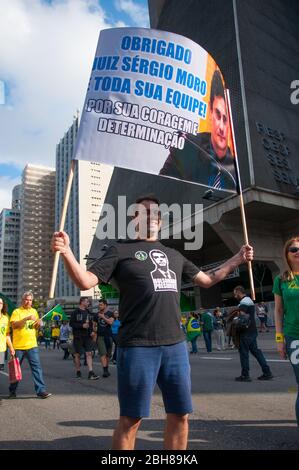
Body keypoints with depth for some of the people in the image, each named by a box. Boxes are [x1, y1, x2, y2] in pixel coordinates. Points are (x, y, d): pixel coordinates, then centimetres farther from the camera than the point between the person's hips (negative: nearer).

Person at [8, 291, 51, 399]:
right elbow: (14, 325, -16)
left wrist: (38, 324, -3)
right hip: (18, 346, -2)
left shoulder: (34, 311, 12)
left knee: (37, 367, -4)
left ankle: (41, 390, -2)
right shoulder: (17, 311, -2)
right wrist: (27, 318, -25)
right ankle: (12, 391, 27)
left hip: (32, 345, 3)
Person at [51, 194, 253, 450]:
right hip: (138, 347, -5)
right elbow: (85, 281, -6)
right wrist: (66, 252, -22)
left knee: (180, 415, 14)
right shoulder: (121, 250, 3)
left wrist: (238, 259, 27)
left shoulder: (174, 254, 18)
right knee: (131, 419, 5)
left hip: (176, 345, 5)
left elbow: (207, 279, 28)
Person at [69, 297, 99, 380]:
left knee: (89, 353, -3)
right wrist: (82, 325, -20)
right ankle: (78, 372, 22)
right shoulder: (75, 312, -7)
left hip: (87, 336, 5)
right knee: (78, 354, 7)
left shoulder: (88, 312, 12)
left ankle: (91, 373, -4)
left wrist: (92, 331, 4)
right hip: (78, 336, -5)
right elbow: (71, 323, -12)